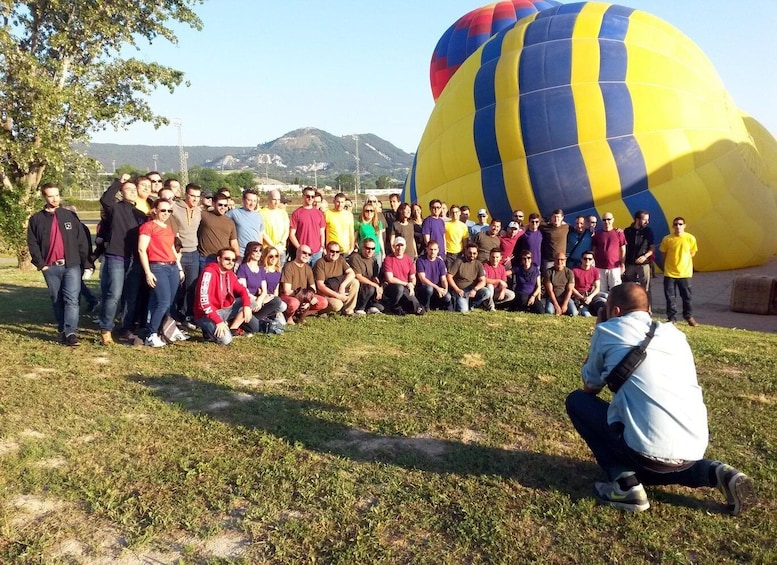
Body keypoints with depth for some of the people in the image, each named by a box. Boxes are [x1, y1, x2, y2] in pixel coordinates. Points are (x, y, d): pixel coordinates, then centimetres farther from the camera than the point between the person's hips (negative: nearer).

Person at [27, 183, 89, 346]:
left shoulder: (70, 216, 6)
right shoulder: (36, 219, 6)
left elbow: (82, 240, 5)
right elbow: (32, 243, 5)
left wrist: (85, 262, 1)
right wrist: (40, 264, -3)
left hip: (71, 265, -1)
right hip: (51, 267, 1)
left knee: (72, 299, -11)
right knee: (57, 301, 10)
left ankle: (71, 333, -15)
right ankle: (62, 331, 18)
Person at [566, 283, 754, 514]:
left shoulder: (608, 331, 3)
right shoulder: (674, 334, 18)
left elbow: (589, 388, 17)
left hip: (646, 449, -7)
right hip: (694, 449, 7)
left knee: (577, 401, 13)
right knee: (653, 465, 39)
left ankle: (625, 484, 3)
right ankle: (716, 473, 13)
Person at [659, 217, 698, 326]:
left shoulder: (690, 238, -4)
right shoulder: (667, 239, -5)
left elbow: (692, 253, 8)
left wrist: (682, 258, 2)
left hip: (685, 273, 0)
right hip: (669, 273, 0)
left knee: (687, 297, 9)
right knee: (670, 297, 4)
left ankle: (689, 317, 26)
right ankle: (672, 318, 16)